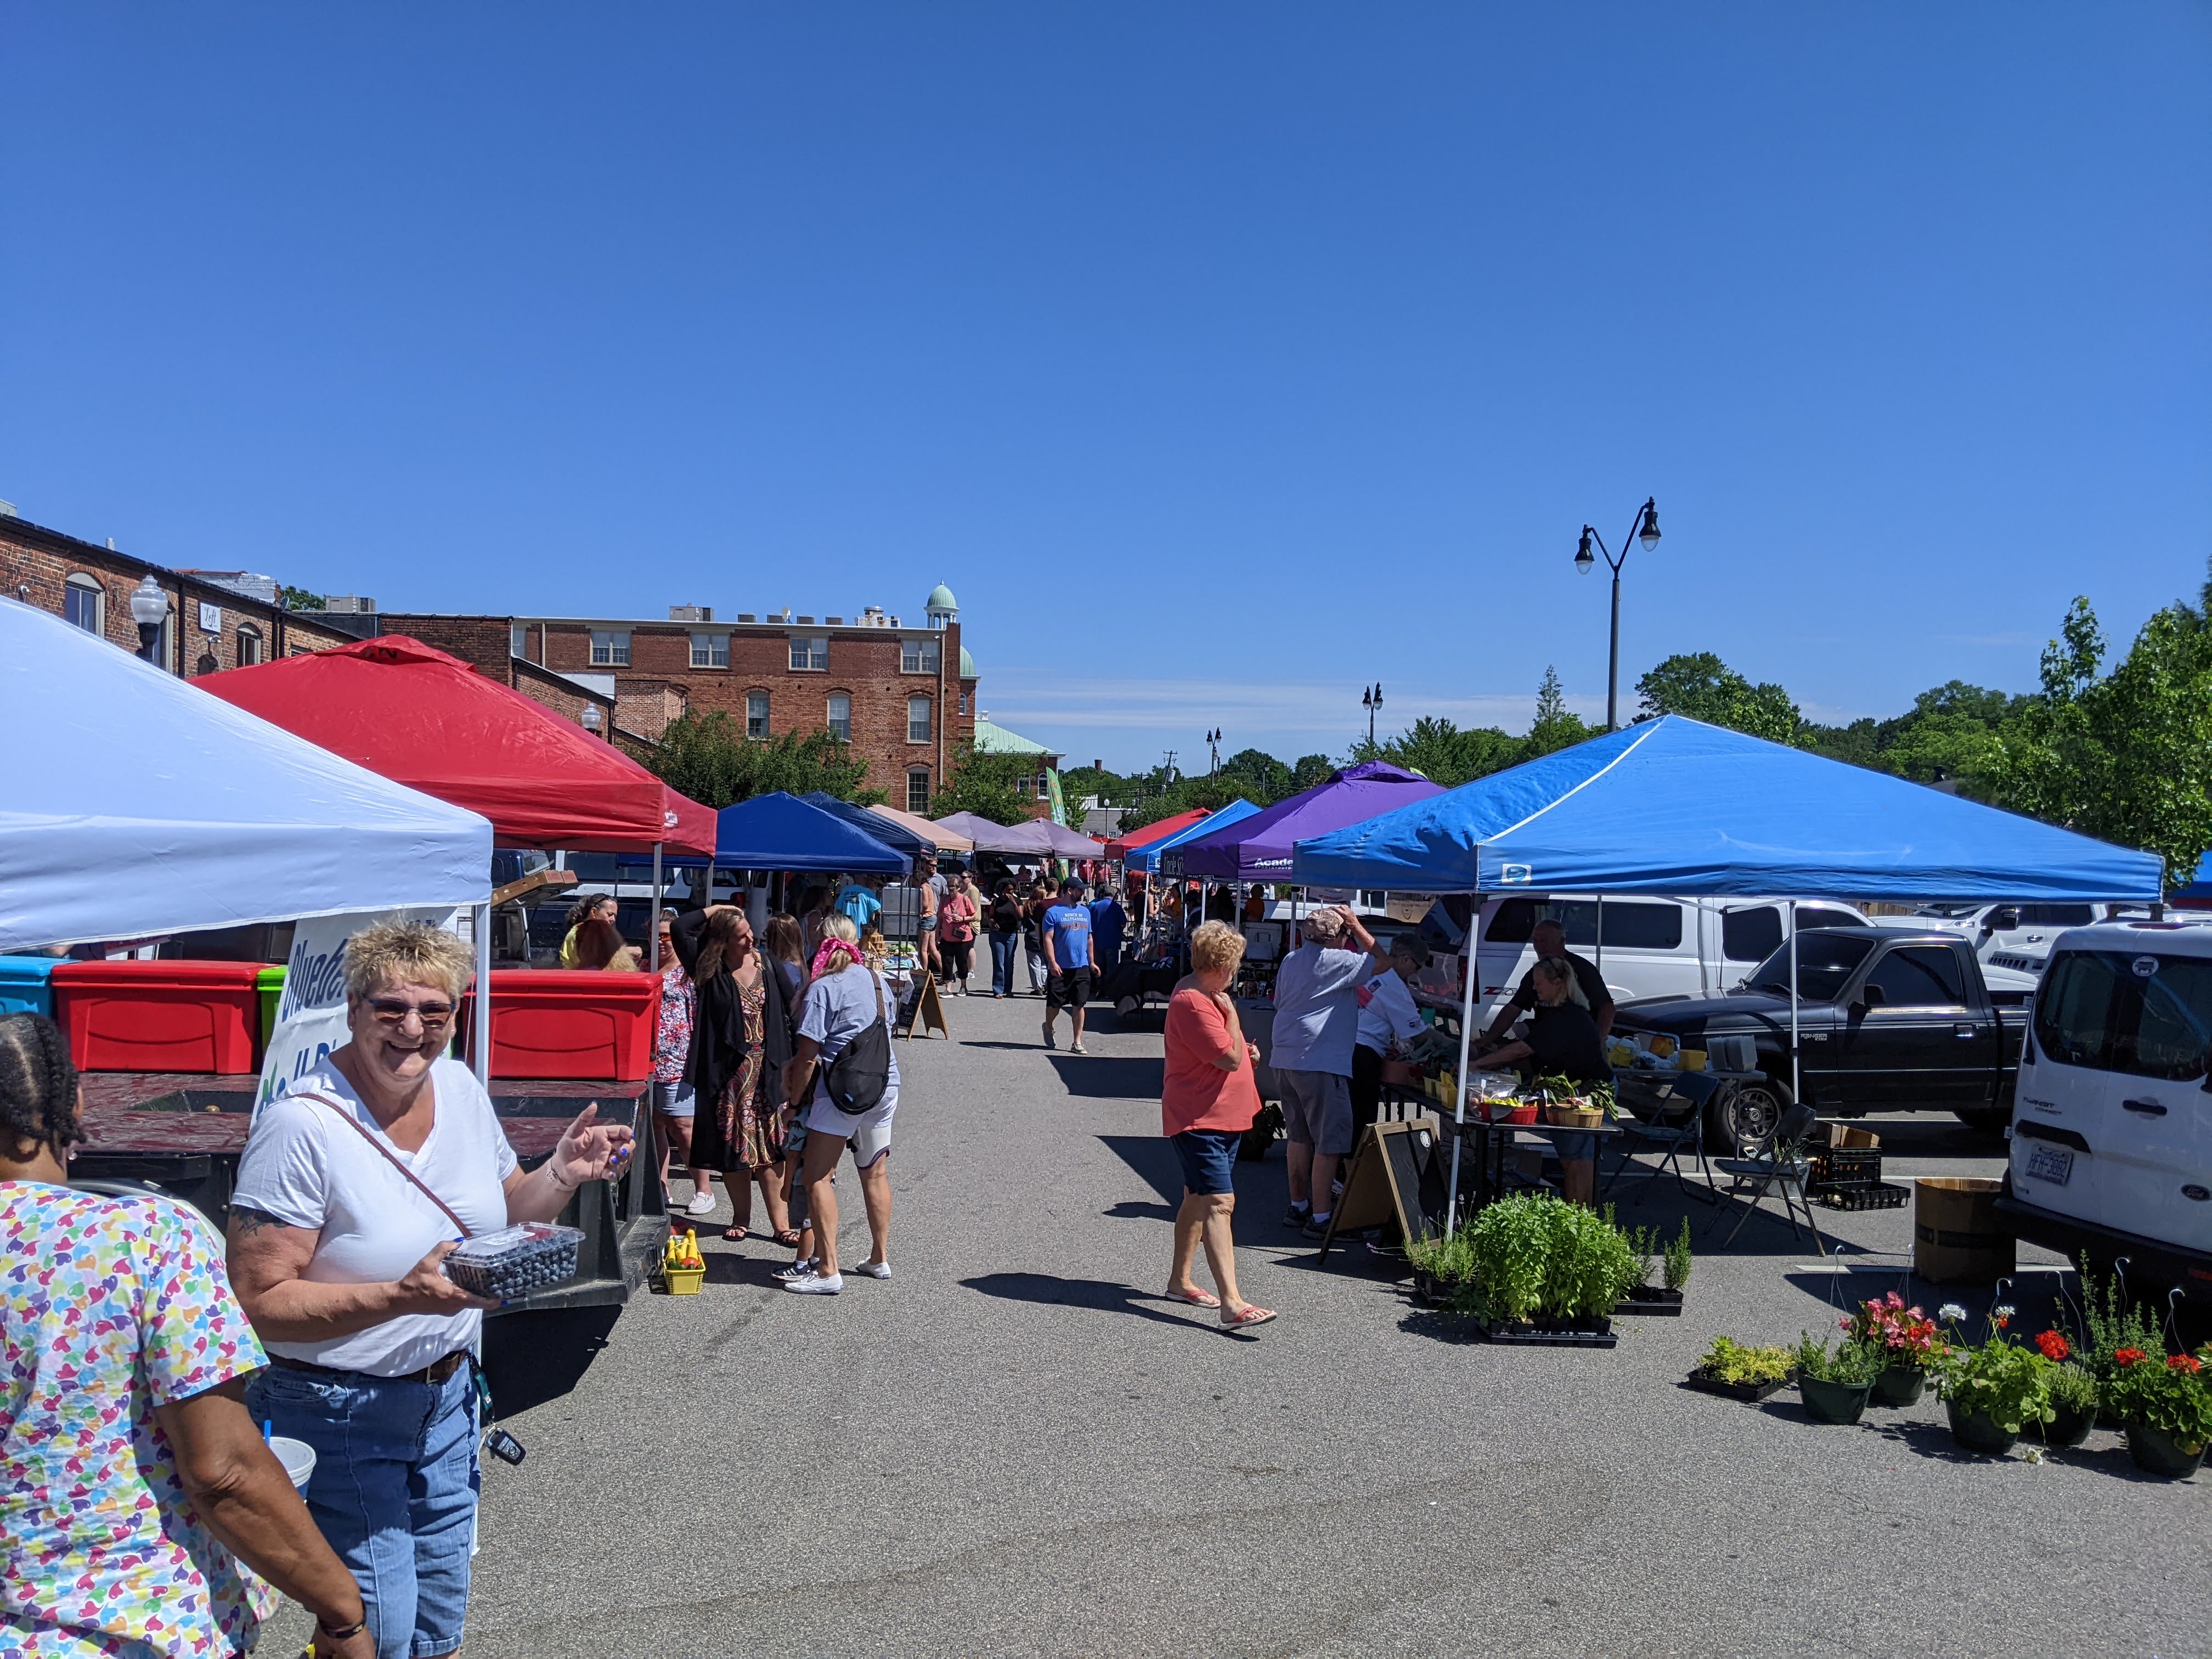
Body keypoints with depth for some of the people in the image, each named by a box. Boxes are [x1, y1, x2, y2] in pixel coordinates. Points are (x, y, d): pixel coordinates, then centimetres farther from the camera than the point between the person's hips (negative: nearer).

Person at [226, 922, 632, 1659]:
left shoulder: (461, 1088, -2)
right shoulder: (301, 1126, -22)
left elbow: (506, 1211, 12)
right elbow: (258, 1302, -21)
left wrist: (563, 1174, -8)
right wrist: (402, 1298, -32)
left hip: (448, 1396, 6)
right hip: (338, 1414, -6)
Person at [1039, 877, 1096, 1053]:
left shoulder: (1085, 911, 13)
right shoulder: (1053, 912, -6)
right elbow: (1048, 939, -10)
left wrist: (1092, 961, 15)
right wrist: (1053, 963, -18)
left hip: (1081, 967, 4)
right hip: (1060, 968, -4)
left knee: (1079, 1005, 3)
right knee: (1055, 1004, 6)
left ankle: (1077, 1042, 8)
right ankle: (1048, 1028, 35)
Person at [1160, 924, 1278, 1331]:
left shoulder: (1205, 995, 12)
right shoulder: (1192, 1003, -21)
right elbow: (1230, 1058, -23)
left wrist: (1245, 1051, 8)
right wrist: (1231, 1012, -13)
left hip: (1224, 1117, 11)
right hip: (1199, 1120, -11)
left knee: (1198, 1200, 18)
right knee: (1219, 1204, -17)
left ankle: (1180, 1281, 30)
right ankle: (1232, 1304, -23)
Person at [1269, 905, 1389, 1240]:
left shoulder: (1291, 960, 14)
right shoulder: (1334, 961, -12)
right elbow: (1382, 961, -9)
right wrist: (1357, 926, -2)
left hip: (1285, 1059, 9)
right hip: (1320, 1063, -9)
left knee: (1300, 1137, 18)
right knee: (1329, 1143, -3)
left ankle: (1298, 1206, 26)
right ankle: (1320, 1218, -2)